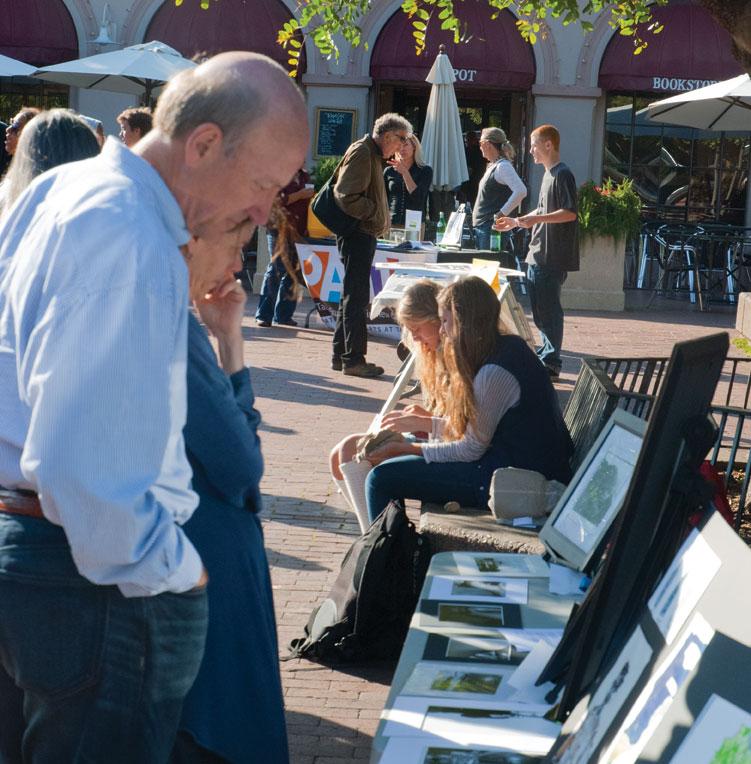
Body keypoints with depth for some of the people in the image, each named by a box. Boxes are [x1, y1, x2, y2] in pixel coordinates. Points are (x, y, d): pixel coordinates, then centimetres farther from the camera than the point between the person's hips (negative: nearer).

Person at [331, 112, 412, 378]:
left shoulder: (373, 155, 20)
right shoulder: (362, 152, -14)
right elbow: (348, 197, -22)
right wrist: (376, 212, -14)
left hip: (363, 234, 11)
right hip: (357, 234, -11)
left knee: (353, 296, 15)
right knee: (356, 297, -7)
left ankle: (341, 355, 22)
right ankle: (353, 359, -4)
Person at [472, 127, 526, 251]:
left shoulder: (503, 166, -13)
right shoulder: (492, 166, 16)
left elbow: (521, 191, -25)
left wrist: (502, 214, -20)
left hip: (491, 228, -10)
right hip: (481, 227, 10)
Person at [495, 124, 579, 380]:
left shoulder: (563, 175, -12)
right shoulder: (548, 175, 18)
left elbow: (570, 213, -21)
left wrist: (536, 219, -27)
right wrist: (516, 222, 25)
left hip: (552, 257, -10)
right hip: (538, 255, 10)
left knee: (548, 310, -7)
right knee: (540, 310, 12)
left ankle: (551, 362, -3)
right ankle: (546, 354, 20)